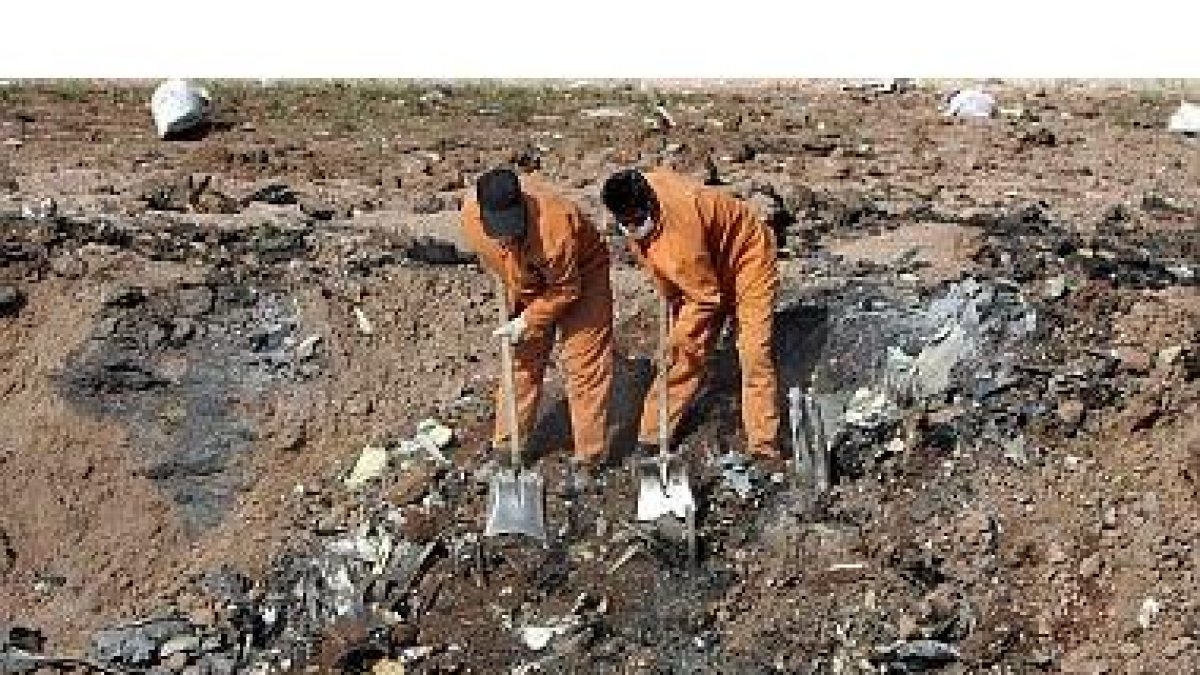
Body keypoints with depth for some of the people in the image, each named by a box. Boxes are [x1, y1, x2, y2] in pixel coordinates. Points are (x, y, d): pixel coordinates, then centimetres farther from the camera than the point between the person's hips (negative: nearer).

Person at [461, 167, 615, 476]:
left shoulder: (554, 226, -41)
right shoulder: (471, 216, -26)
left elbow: (566, 290, -25)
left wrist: (527, 322, -20)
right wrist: (514, 302, 4)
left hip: (579, 275, -5)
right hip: (527, 284, 5)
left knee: (584, 364, -4)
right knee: (521, 360, 10)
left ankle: (589, 457, 6)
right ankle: (505, 447, 22)